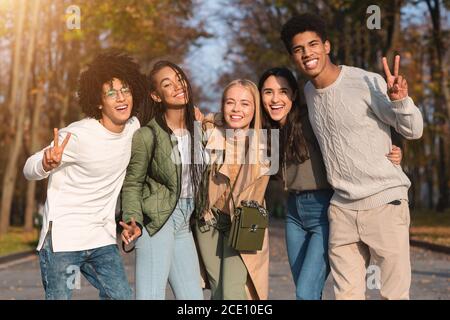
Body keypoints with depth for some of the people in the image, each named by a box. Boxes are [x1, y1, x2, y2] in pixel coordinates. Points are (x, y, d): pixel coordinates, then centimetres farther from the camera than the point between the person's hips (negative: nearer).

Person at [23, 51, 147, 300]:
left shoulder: (133, 127, 0)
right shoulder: (76, 136, -19)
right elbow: (29, 170, -12)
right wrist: (47, 164, -34)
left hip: (102, 239, 6)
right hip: (63, 239, -6)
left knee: (122, 296, 5)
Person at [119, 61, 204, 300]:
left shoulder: (199, 128, 7)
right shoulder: (147, 135, -10)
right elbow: (132, 184, -6)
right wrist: (134, 221, -17)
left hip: (185, 224, 6)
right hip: (156, 220, -6)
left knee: (193, 296, 8)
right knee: (151, 294, -8)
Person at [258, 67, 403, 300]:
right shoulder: (269, 131, 8)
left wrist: (392, 156, -32)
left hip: (324, 210, -7)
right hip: (294, 212, 7)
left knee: (306, 293, -14)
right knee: (303, 292, 10)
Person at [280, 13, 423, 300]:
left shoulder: (368, 83, -12)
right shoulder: (308, 92, 8)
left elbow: (413, 131, -8)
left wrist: (400, 99, -28)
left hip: (384, 203, -5)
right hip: (342, 208, 5)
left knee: (394, 294, 0)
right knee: (347, 294, 9)